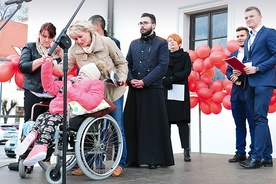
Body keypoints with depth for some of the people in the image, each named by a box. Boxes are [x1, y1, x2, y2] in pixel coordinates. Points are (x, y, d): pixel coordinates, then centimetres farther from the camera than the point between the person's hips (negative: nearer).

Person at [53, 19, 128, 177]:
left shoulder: (106, 42, -12)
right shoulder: (74, 50, -6)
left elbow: (122, 63, -4)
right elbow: (63, 68, -13)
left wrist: (121, 79, -18)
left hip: (113, 91, -2)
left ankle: (120, 163, 14)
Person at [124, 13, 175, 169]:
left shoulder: (161, 43, 4)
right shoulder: (134, 44, 19)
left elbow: (163, 66, -7)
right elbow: (127, 64, 13)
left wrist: (145, 81, -14)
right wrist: (130, 80, -7)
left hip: (153, 90, -5)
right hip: (134, 90, 5)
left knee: (153, 125, -3)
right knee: (132, 125, 4)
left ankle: (154, 159, 5)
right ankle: (133, 158, 13)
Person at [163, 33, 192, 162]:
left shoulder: (185, 56, 11)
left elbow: (186, 72, -2)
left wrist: (171, 79, -11)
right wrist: (164, 80, -11)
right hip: (165, 91, 2)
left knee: (182, 120, -7)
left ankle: (186, 150, -8)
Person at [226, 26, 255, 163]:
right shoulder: (233, 54, 19)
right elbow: (228, 71, 12)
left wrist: (241, 75, -21)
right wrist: (232, 77, -9)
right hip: (236, 94, 7)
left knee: (253, 124, -2)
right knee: (239, 125, 10)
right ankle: (240, 152, 15)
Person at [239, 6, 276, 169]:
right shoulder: (248, 40, 23)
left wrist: (257, 68, -16)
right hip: (250, 84, 8)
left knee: (260, 118, -12)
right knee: (259, 119, 8)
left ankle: (257, 157, -11)